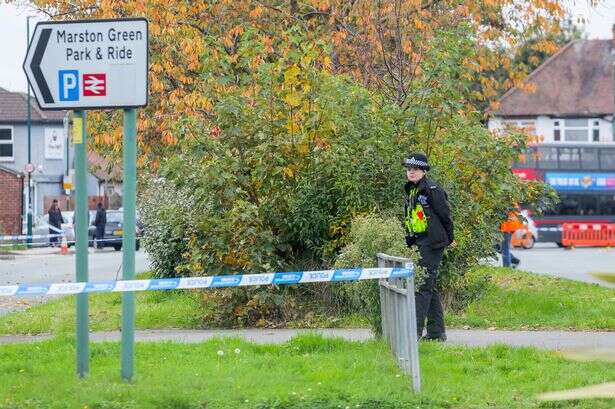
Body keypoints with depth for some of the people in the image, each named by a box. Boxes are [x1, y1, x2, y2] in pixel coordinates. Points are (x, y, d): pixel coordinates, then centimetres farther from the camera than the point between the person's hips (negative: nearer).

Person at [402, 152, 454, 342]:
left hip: (432, 243, -9)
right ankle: (437, 332, 17)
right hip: (419, 243, 9)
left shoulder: (433, 190, -12)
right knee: (431, 287, 12)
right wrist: (409, 241, 18)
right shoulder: (410, 191, 15)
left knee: (423, 285, -12)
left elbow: (445, 215, -8)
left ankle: (416, 330, -14)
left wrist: (449, 239, -1)